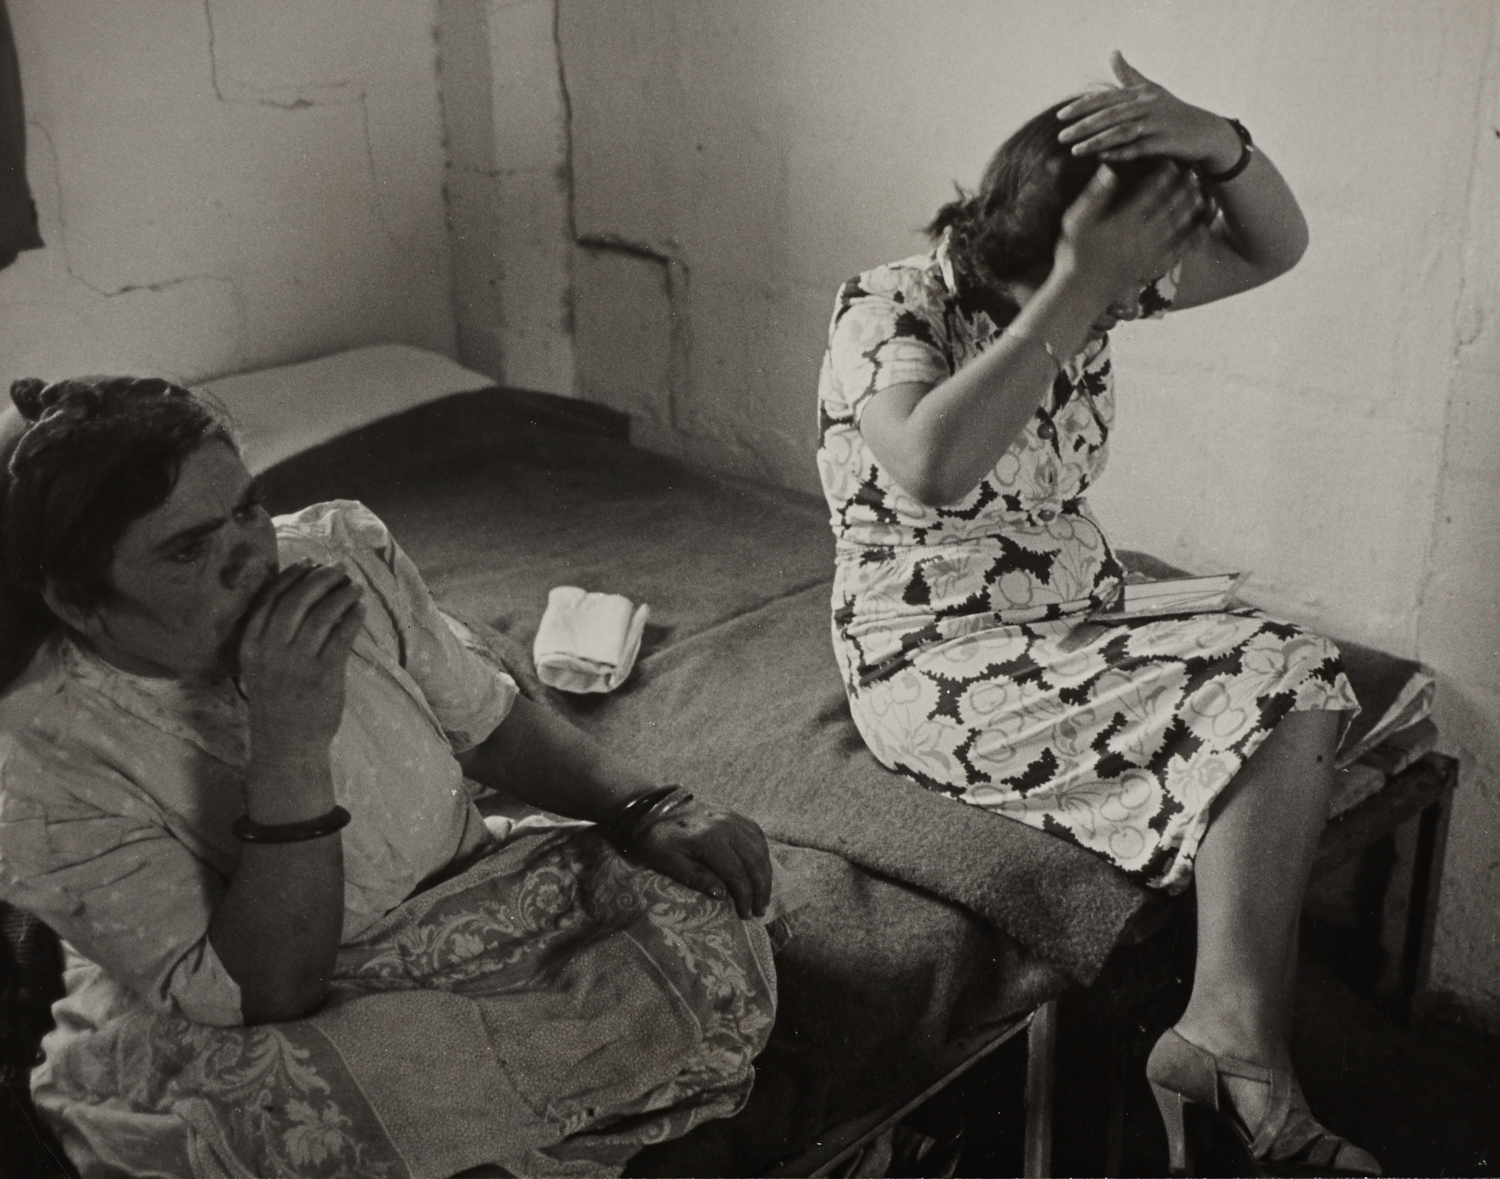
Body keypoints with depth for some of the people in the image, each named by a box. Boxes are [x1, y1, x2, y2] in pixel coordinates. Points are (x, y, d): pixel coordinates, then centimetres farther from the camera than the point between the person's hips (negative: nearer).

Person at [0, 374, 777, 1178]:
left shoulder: (341, 551, -10)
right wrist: (290, 745, -37)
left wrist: (643, 811, -12)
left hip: (455, 907, 4)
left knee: (698, 914, -15)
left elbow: (489, 721, 4)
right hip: (215, 1041, -4)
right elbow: (262, 997, -26)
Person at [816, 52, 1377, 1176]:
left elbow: (1274, 248, -1)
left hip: (1080, 634, 8)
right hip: (936, 669, -8)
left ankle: (1229, 1039, -18)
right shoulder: (891, 308, -18)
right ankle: (1238, 1050, -17)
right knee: (1269, 699, -22)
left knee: (1296, 676, -18)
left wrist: (1218, 141, -22)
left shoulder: (1091, 284, 3)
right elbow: (933, 467, -39)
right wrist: (1075, 295, -35)